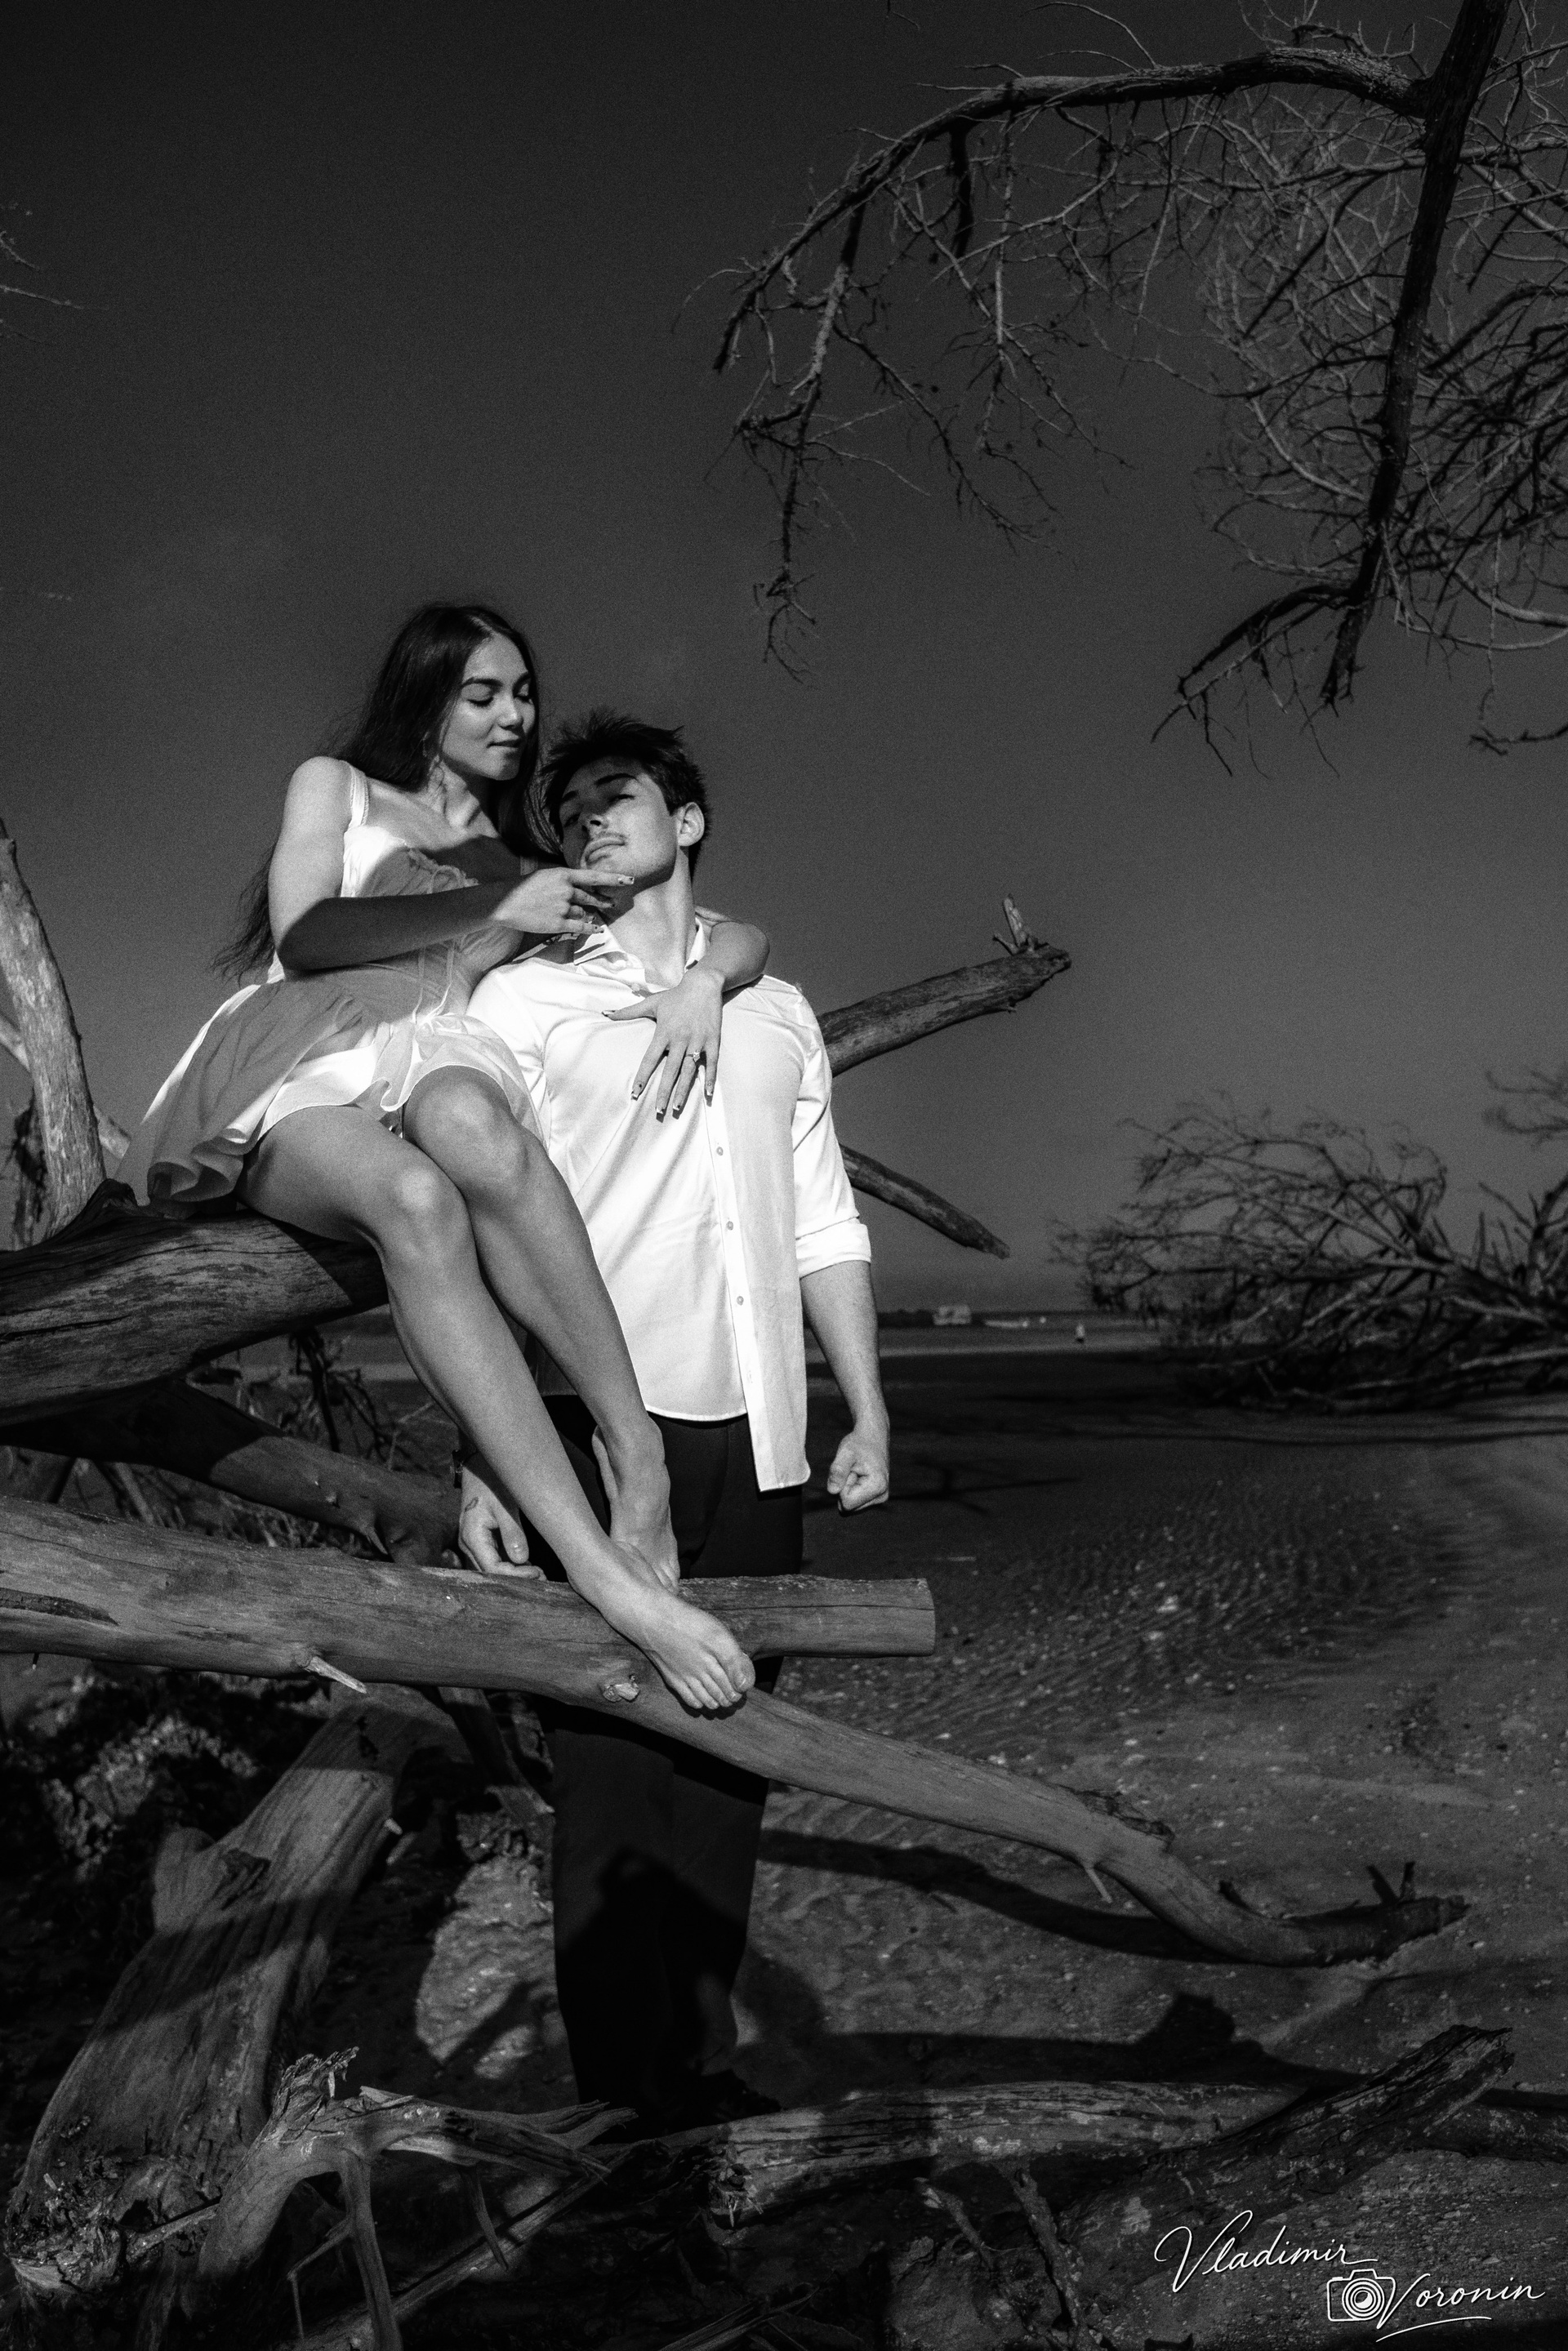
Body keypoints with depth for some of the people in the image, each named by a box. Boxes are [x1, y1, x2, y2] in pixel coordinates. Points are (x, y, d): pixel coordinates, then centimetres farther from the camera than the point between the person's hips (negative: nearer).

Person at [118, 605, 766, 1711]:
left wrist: (701, 977, -2)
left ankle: (638, 1456, -41)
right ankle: (609, 1574, -48)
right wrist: (496, 909, 1)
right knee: (417, 1200, -39)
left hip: (438, 1058, 2)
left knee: (474, 1129, -40)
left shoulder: (533, 866, 28)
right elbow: (304, 939, 3)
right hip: (302, 1069, -2)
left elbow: (746, 933, 23)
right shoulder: (336, 788, 23)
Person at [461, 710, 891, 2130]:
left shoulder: (775, 1010, 16)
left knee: (722, 1751, 10)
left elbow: (826, 1229, 16)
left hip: (754, 1434, 4)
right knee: (612, 1758, 0)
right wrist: (481, 1459, -11)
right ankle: (623, 2093, 14)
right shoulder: (524, 1001, 3)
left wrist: (868, 1414, 10)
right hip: (601, 1428, -4)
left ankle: (700, 2061, 25)